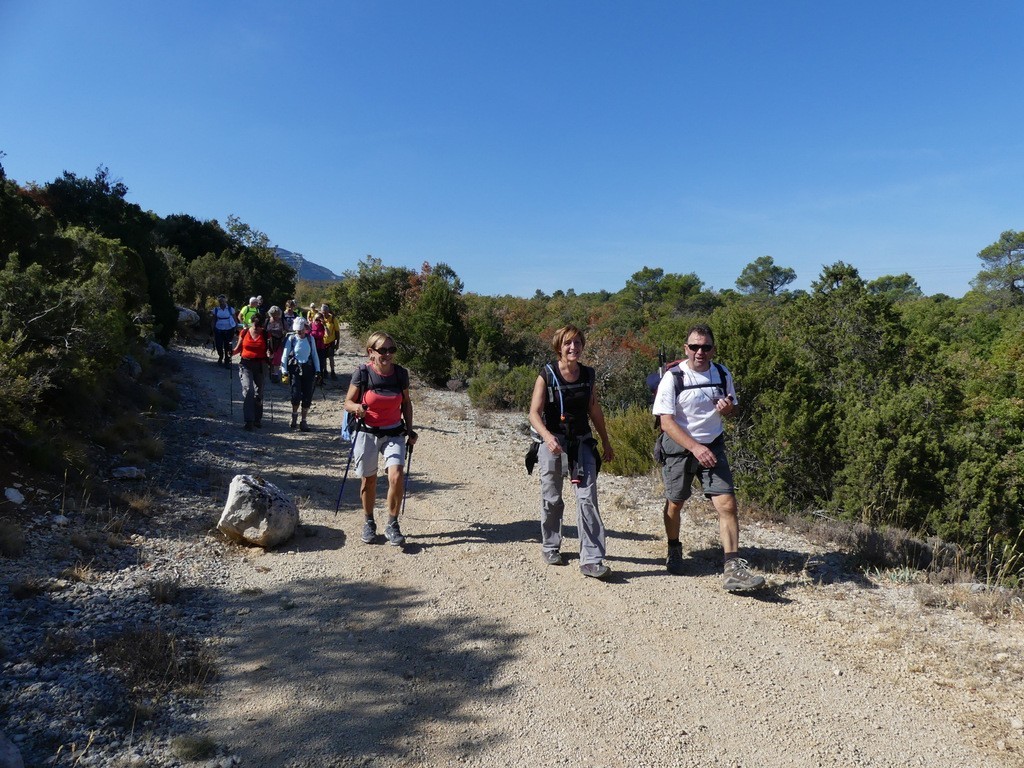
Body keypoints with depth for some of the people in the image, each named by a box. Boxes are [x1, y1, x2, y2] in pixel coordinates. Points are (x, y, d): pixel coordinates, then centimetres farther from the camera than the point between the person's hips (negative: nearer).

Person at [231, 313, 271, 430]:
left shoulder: (265, 334, 1)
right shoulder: (244, 333, 1)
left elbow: (268, 349, 9)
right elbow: (238, 348, 9)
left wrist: (269, 354, -13)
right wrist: (232, 352, -10)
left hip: (260, 365, 1)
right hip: (246, 364, -1)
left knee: (258, 393, 9)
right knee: (248, 390, -15)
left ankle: (257, 419, 21)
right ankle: (249, 420, -16)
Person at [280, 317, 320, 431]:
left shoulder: (310, 339, 5)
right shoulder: (291, 339, -2)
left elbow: (314, 355, 11)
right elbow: (285, 356, -1)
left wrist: (317, 370, 5)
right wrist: (284, 371, -7)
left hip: (308, 369, 2)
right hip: (294, 369, -2)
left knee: (307, 396, 0)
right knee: (296, 395, -14)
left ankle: (303, 421, 14)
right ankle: (294, 415, 16)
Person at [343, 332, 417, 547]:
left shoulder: (401, 374, -3)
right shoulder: (362, 373, -10)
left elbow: (406, 403, 11)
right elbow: (348, 402, -3)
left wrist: (410, 430, 7)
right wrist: (357, 408, -26)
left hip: (394, 433, 1)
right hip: (367, 433, -1)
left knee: (397, 476, -15)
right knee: (368, 480, 8)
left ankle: (392, 525, 3)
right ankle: (368, 523, 31)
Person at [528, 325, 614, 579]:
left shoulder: (588, 375, 4)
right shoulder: (546, 376, -8)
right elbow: (534, 413, -14)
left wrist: (606, 442, 18)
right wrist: (547, 436, -32)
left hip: (582, 442, 2)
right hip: (552, 443, -2)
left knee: (588, 498, -7)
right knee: (552, 499, 10)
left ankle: (591, 560, -4)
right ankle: (550, 547, 33)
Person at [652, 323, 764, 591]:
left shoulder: (723, 374, 0)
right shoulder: (673, 378, -13)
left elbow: (730, 409, 15)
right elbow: (666, 421, -16)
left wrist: (727, 408, -11)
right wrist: (695, 448, -25)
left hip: (713, 447, 3)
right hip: (679, 447, -2)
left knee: (727, 504, -10)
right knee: (675, 503, 13)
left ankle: (733, 569, -5)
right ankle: (674, 551, 39)